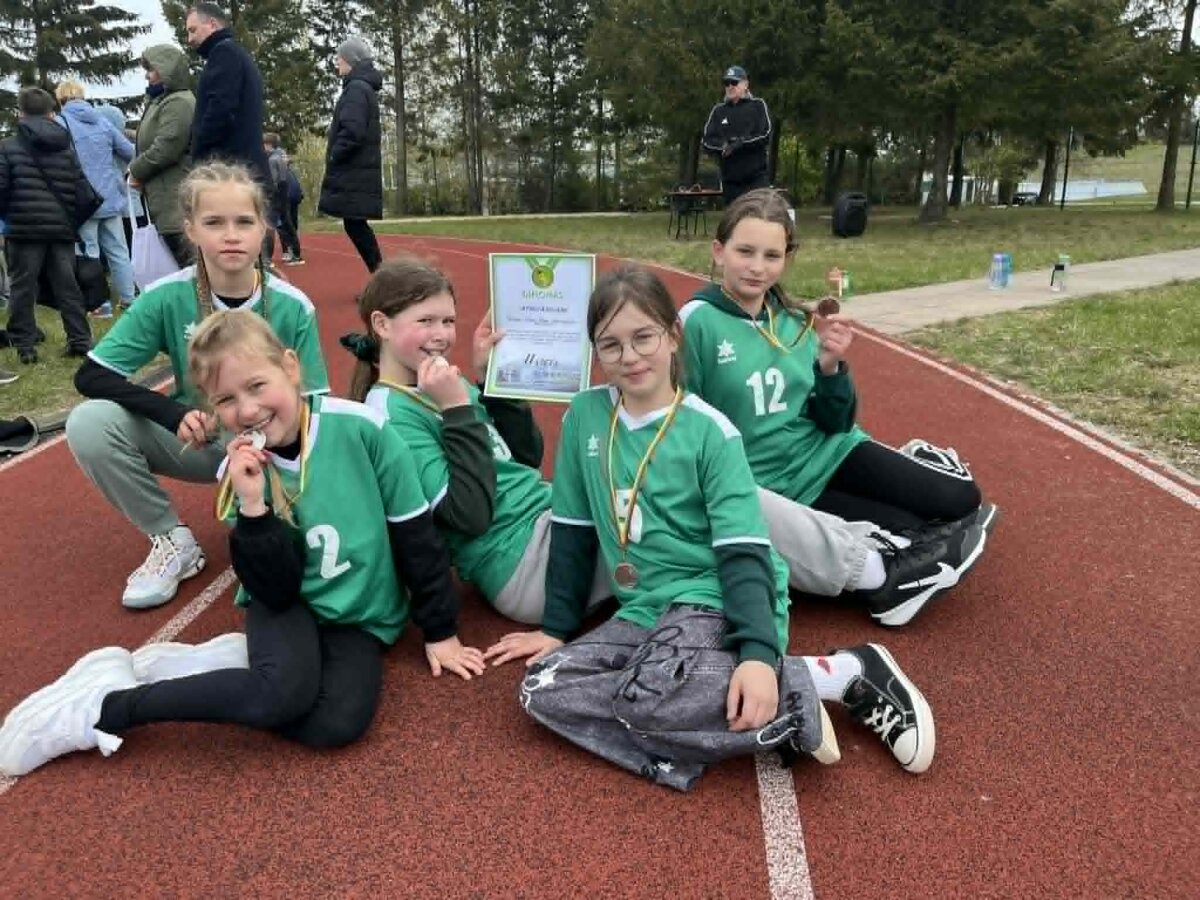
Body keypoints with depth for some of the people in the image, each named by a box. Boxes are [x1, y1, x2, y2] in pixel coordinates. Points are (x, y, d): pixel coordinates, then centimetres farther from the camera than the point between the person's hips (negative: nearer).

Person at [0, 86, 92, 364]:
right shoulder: (67, 148, 9)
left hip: (25, 228, -3)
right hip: (62, 228, 3)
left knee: (23, 287, 4)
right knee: (67, 286, 9)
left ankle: (24, 345, 4)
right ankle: (80, 340, 8)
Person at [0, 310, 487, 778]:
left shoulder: (361, 427, -17)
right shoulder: (242, 469, -10)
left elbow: (415, 535, -7)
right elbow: (277, 592, -14)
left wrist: (440, 631, -1)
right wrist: (253, 508, -28)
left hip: (358, 616, 1)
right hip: (288, 602, 0)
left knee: (338, 722, -28)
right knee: (284, 692, -34)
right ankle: (104, 705, -13)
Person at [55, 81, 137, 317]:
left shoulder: (61, 124, -6)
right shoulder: (102, 121, 8)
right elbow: (130, 152, 9)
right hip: (110, 197, 4)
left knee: (90, 253, 2)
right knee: (118, 250, 10)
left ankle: (101, 304, 2)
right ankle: (129, 299, 12)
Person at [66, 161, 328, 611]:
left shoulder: (292, 307, -15)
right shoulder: (168, 297, -15)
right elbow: (90, 376, -15)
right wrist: (178, 415, -31)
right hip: (194, 441, 2)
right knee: (88, 423, -23)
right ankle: (172, 540, -5)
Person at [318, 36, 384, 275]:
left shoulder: (356, 88, -11)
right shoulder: (365, 87, 19)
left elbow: (352, 131, -23)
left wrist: (333, 157, -11)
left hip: (354, 173, -10)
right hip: (359, 171, 10)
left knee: (354, 224, -8)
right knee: (356, 225, 11)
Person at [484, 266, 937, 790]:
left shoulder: (709, 431, -8)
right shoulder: (584, 416, 4)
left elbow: (743, 552, -12)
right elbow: (572, 533, 12)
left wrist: (758, 653, -26)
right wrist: (556, 627, 12)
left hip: (716, 599, -6)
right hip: (643, 611, 6)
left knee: (651, 694, -34)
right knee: (542, 688, -18)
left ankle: (846, 674, -15)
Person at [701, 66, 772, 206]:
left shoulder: (758, 106, 5)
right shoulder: (718, 111, 13)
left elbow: (766, 135, -6)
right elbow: (706, 141, 4)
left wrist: (740, 143, -17)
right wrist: (724, 145, -15)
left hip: (756, 177, -3)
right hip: (730, 179, 3)